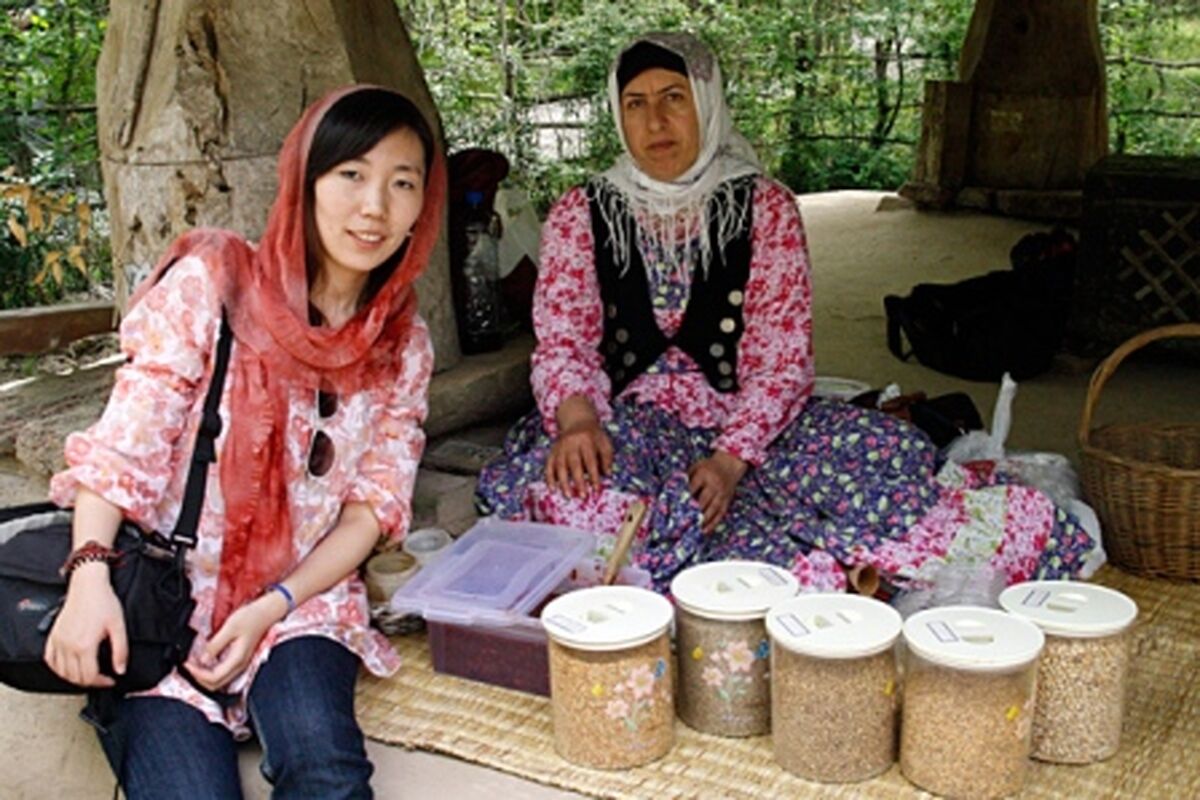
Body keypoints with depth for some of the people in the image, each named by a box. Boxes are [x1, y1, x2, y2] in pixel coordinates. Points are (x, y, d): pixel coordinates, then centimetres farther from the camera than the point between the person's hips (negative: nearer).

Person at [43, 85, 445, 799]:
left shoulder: (403, 345, 4)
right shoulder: (211, 281, -6)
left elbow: (374, 502, 2)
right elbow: (123, 440, -11)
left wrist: (273, 607, -11)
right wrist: (89, 577, -25)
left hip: (299, 599, 2)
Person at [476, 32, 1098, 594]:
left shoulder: (764, 207, 1)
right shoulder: (579, 215, 5)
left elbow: (781, 357, -5)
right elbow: (563, 343, -2)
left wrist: (732, 458, -21)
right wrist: (577, 419, -25)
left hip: (749, 423, 0)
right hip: (633, 425, 1)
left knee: (886, 453, -29)